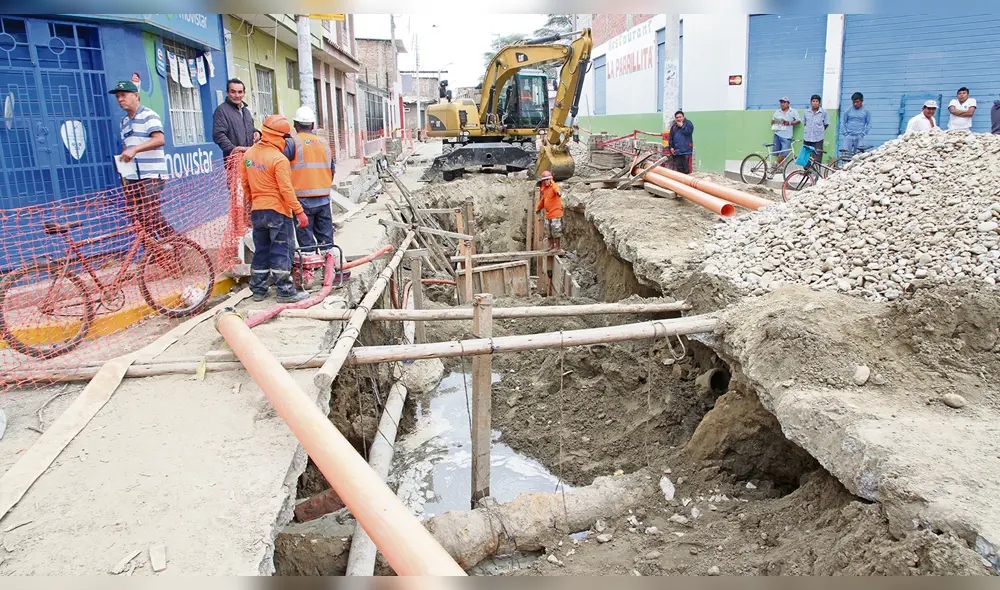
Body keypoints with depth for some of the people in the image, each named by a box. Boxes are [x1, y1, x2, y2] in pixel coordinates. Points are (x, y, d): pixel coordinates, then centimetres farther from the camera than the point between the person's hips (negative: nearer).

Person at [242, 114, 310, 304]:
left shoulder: (248, 154, 6)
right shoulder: (279, 159, -17)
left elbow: (245, 183, 14)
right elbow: (286, 189, -19)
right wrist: (299, 211, -15)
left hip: (256, 211, 7)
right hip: (277, 211, -7)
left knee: (260, 251, 15)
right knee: (280, 252, -1)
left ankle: (258, 290, 21)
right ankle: (285, 291, 4)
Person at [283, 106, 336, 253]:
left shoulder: (292, 142, -6)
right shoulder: (324, 142, 10)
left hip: (303, 198, -5)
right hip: (324, 198, 5)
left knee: (306, 238, 1)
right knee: (325, 236, 12)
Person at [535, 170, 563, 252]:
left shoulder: (554, 186, -14)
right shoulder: (545, 189, 12)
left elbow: (557, 189, -40)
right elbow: (542, 200, 27)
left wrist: (559, 192, -63)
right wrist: (538, 208, 37)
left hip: (555, 212, -8)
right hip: (548, 213, 9)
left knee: (555, 230, -4)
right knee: (548, 230, 14)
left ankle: (557, 246, 5)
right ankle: (551, 245, 26)